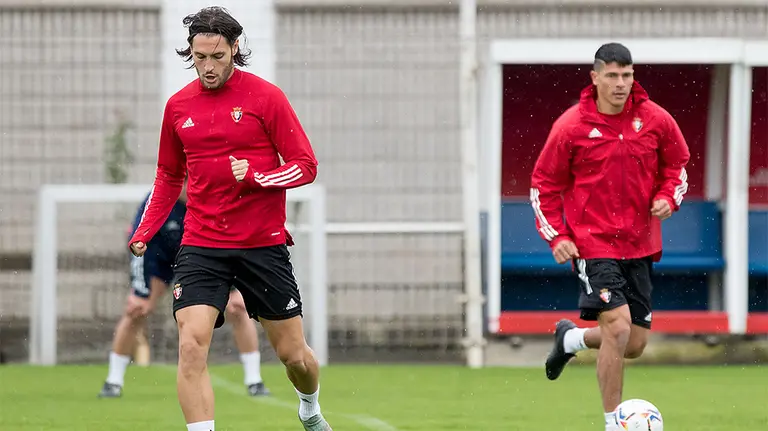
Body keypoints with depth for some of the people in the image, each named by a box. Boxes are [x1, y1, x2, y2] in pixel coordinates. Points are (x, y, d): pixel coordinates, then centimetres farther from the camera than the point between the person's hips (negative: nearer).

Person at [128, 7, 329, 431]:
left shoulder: (266, 97, -5)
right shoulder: (178, 106, 6)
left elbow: (306, 166, -5)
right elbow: (169, 176, 21)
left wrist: (255, 176, -22)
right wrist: (144, 232, 10)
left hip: (263, 245, -2)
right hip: (201, 247, 2)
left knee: (294, 354, 9)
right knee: (191, 345, -19)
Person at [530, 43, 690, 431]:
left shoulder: (655, 120, -1)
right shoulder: (571, 126, -8)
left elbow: (677, 166, 16)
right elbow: (544, 185, 1)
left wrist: (668, 197, -4)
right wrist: (557, 237, -9)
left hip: (640, 245, 5)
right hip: (593, 245, -4)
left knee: (634, 345, 8)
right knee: (618, 328, -19)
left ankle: (571, 338, 39)